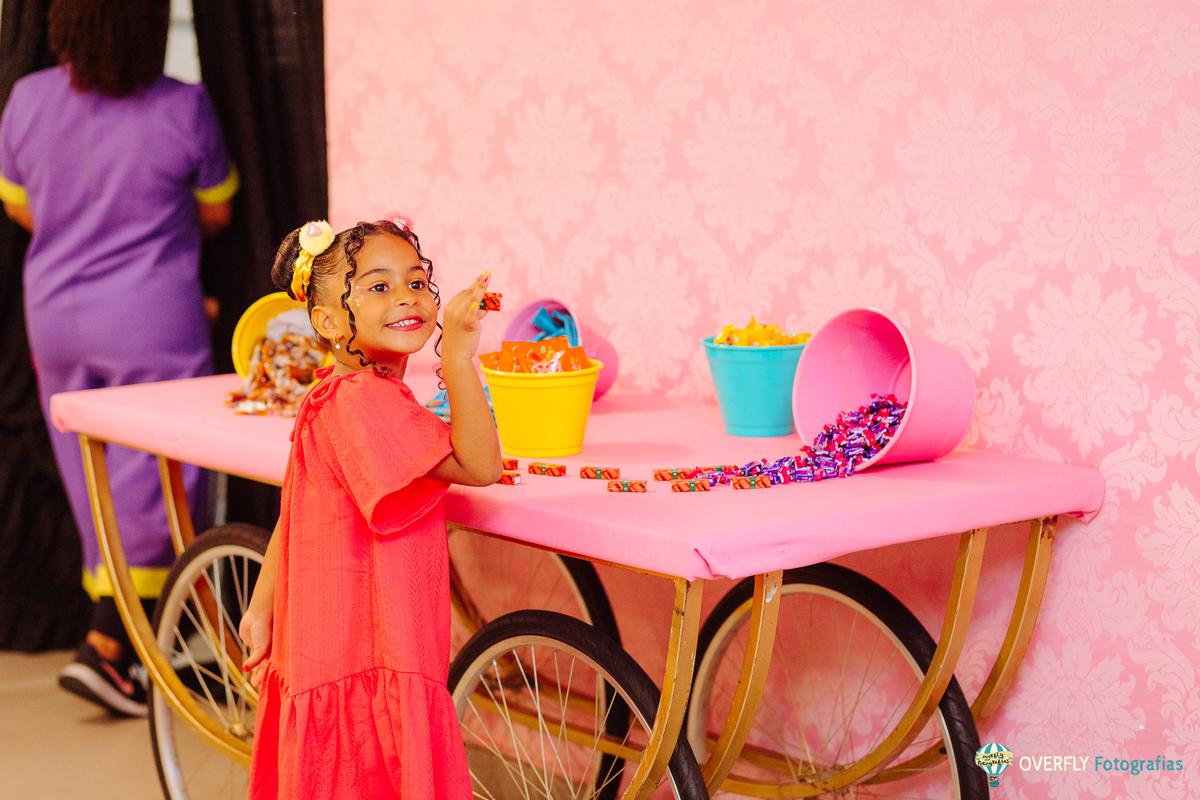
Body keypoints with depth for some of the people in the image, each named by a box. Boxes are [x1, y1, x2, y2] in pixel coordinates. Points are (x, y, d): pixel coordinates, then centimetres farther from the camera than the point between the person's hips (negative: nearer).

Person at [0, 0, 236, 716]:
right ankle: (105, 648, -5)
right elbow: (216, 212, 1)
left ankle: (124, 641, 26)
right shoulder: (183, 108, -14)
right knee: (154, 489, 3)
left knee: (96, 487, 15)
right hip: (153, 325, -5)